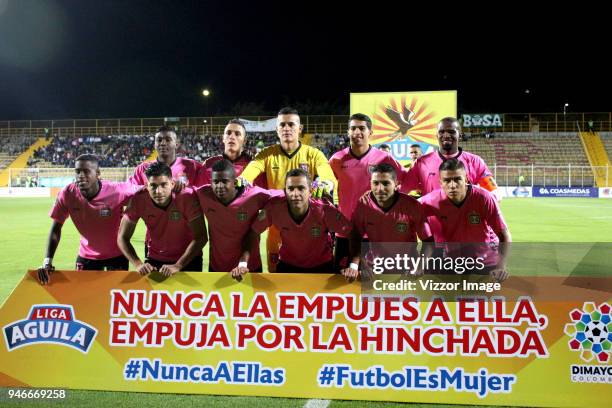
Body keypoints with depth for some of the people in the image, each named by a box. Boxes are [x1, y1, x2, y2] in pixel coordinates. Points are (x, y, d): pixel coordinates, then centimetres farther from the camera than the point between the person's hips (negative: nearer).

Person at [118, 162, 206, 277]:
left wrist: (177, 266, -27)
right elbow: (122, 238, -10)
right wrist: (138, 264, -23)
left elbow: (200, 237, -22)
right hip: (154, 259, 2)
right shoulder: (138, 200, -19)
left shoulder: (187, 198, -25)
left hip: (188, 259, -1)